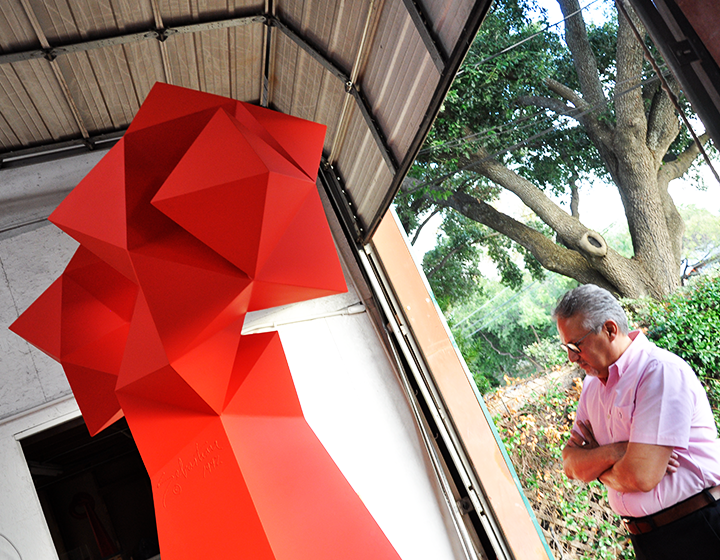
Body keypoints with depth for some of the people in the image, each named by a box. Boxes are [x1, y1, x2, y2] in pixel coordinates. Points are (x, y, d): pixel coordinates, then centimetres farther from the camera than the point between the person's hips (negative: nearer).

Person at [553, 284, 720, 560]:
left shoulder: (661, 370, -21)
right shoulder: (592, 385, 5)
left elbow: (640, 476, -28)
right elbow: (571, 466, 1)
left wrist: (595, 460, -7)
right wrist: (613, 452, -18)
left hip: (697, 535, -7)